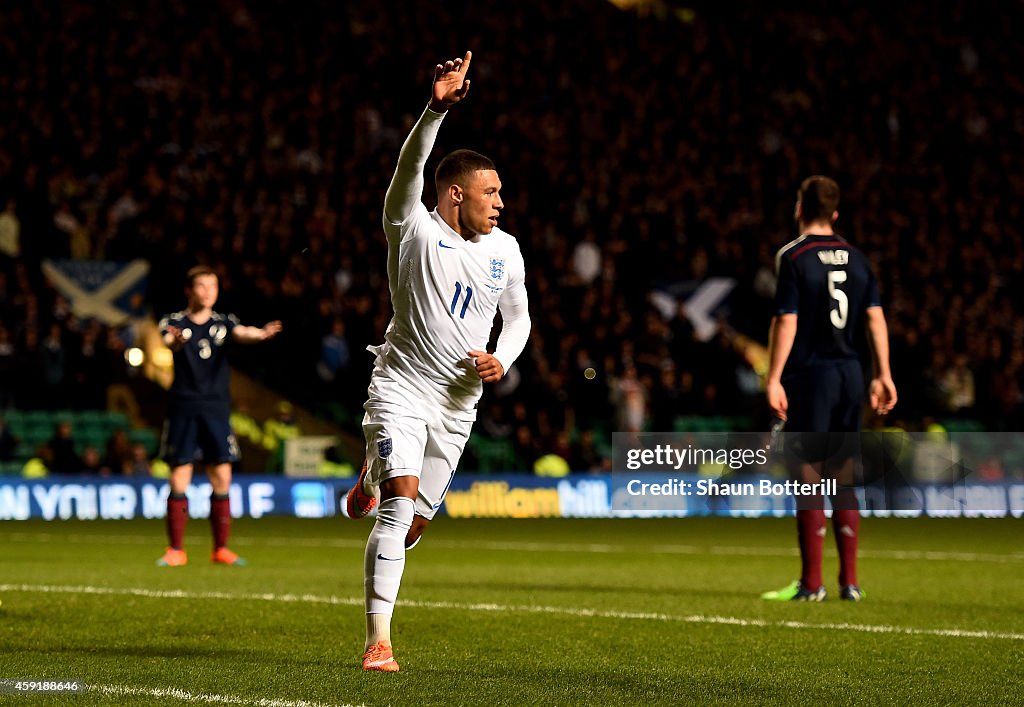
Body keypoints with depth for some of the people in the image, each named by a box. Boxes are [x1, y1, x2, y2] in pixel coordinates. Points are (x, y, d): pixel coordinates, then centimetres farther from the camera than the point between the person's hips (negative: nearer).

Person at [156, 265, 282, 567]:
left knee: (221, 479, 0)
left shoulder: (223, 323, 9)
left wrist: (261, 334, -36)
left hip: (216, 409, 2)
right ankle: (175, 550, 5)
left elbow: (241, 333, -12)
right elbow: (168, 341, -20)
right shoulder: (174, 323, 3)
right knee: (179, 479, -3)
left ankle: (221, 549, 8)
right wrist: (175, 341, -45)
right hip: (183, 409, -2)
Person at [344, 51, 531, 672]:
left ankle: (368, 484, 50)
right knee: (401, 502, -22)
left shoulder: (505, 251, 6)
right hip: (402, 384, -5)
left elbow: (519, 317, 17)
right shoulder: (414, 230, -9)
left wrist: (502, 360, -4)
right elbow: (411, 167, -27)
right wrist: (438, 107, -42)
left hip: (459, 400, 5)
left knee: (411, 524, 12)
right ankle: (378, 640, -19)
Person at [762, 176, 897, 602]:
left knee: (809, 479, -2)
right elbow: (875, 318, 8)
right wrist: (883, 376, 11)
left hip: (810, 375, -5)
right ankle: (849, 581, 10)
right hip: (850, 374, 5)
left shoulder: (793, 256, -7)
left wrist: (773, 379, -10)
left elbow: (786, 322, -12)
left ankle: (811, 582, -2)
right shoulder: (856, 258, 10)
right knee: (843, 480, 11)